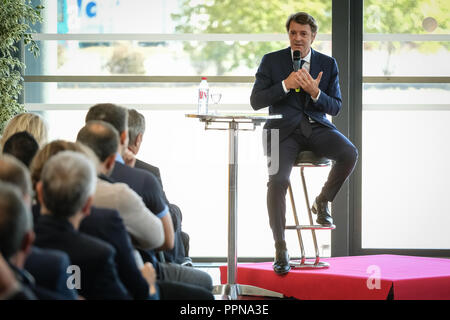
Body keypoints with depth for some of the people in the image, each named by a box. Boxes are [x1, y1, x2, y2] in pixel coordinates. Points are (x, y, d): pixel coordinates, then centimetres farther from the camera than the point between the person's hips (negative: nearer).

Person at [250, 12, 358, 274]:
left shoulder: (328, 64, 11)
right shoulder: (272, 61, 6)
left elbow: (336, 107, 8)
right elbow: (256, 102, 0)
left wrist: (316, 93, -13)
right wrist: (285, 84, -14)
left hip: (316, 126, 2)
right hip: (284, 129, -2)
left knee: (350, 153, -29)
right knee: (278, 179, -27)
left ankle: (323, 202, -1)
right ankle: (280, 249, -15)